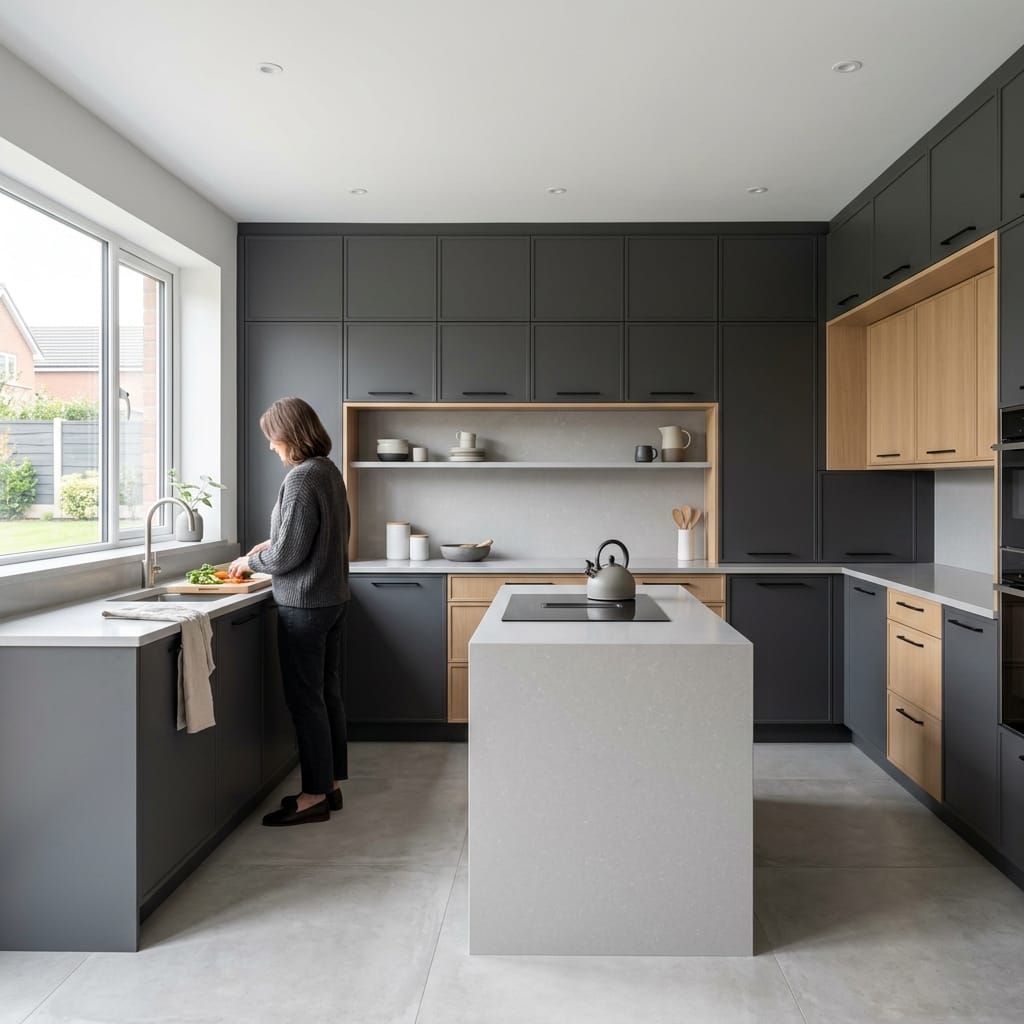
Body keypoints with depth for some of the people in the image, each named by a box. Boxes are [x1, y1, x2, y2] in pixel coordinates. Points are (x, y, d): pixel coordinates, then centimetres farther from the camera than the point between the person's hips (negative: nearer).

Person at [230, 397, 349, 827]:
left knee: (305, 699, 1)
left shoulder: (301, 478, -18)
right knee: (327, 693, 14)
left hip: (304, 605, -9)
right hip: (333, 598, 9)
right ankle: (331, 783, 25)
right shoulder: (329, 471, 9)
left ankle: (315, 795, 11)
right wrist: (274, 543, 16)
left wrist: (250, 561, -1)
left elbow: (288, 555, -18)